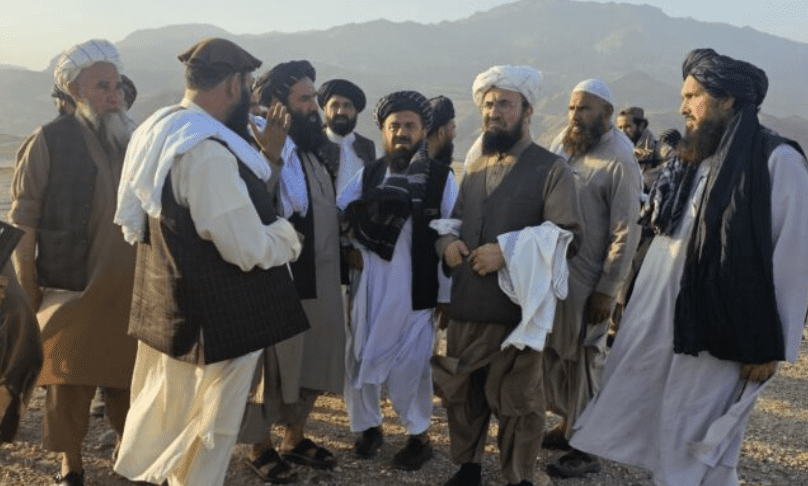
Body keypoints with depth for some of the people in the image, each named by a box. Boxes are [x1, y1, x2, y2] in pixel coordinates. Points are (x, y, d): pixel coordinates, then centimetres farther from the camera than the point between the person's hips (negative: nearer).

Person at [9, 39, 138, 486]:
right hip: (72, 287, -4)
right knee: (69, 380, 11)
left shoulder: (133, 138, 7)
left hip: (131, 288, 4)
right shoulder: (50, 141, -7)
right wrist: (27, 294, -10)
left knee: (129, 375, 14)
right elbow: (23, 222, -8)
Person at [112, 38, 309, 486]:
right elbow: (248, 247, -25)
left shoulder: (158, 131, 5)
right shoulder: (207, 149, -27)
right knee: (209, 428, 11)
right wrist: (286, 236, -6)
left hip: (170, 302, 9)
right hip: (216, 314, -9)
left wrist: (261, 153, 9)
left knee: (168, 419, 24)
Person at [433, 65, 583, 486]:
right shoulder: (475, 168, 15)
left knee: (517, 400, 6)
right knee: (462, 393, 16)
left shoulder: (552, 169, -4)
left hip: (518, 309, -6)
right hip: (466, 306, 6)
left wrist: (507, 252, -23)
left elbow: (567, 235, -14)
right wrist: (447, 243, -3)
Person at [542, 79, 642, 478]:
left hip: (588, 281, -7)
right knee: (554, 352, 17)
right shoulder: (562, 143, 4)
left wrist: (606, 291, -17)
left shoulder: (618, 162, -16)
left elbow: (626, 234, -16)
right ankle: (567, 424, 36)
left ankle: (588, 449, 19)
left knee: (583, 360, 4)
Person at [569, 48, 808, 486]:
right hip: (658, 316, 7)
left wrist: (772, 346, -11)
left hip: (720, 329, -7)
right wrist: (635, 306, 15)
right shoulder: (691, 159, 10)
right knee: (628, 412, 12)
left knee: (698, 438, 6)